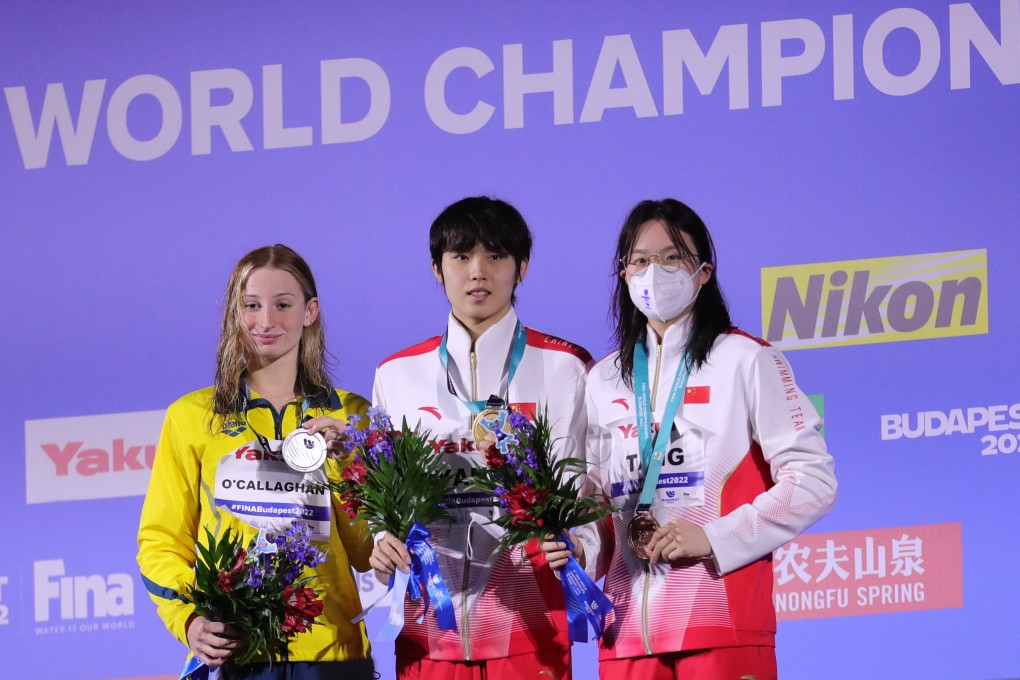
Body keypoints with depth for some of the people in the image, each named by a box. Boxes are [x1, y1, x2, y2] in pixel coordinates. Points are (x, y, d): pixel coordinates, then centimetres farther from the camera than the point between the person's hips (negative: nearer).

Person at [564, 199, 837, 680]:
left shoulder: (745, 360, 3)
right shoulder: (604, 380, 17)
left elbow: (812, 481, -3)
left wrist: (713, 538, -12)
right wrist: (580, 551, -4)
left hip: (719, 621, -4)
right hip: (628, 624, 4)